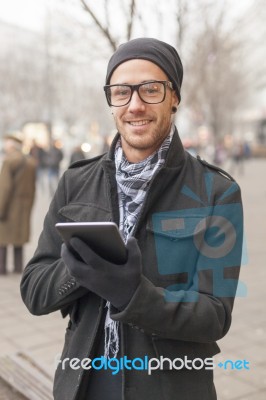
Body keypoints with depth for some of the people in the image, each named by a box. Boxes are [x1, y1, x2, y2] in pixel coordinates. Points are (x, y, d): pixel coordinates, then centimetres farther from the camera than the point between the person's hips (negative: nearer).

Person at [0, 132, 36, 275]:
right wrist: (28, 209, 15)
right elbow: (32, 188, 8)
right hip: (24, 207, 7)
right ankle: (18, 267, 14)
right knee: (18, 235, 13)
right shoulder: (31, 162, 7)